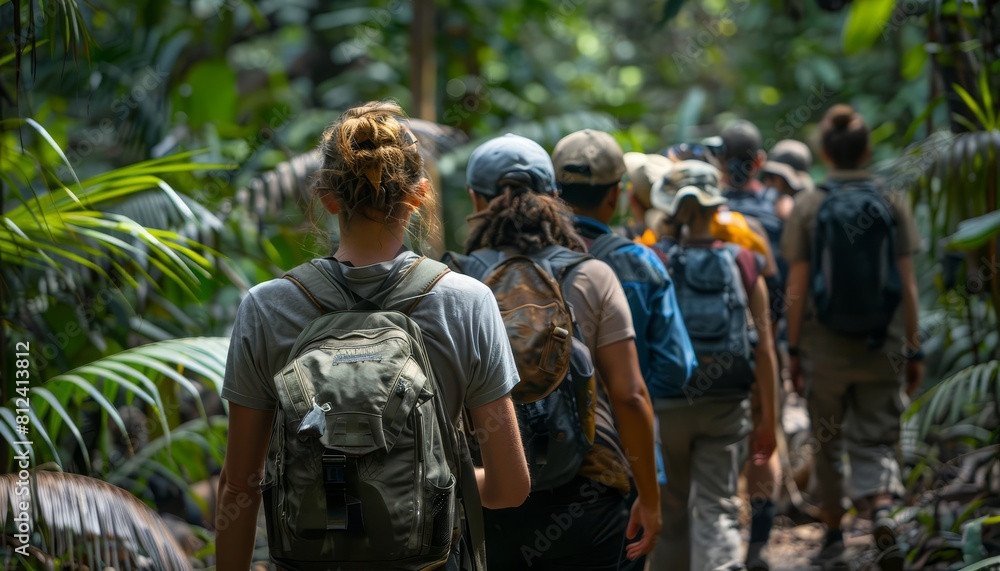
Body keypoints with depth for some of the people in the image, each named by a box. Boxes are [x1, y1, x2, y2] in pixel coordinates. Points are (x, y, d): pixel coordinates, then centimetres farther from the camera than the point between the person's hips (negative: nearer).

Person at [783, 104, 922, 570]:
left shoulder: (807, 206, -4)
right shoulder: (894, 203, -1)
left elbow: (797, 286, -5)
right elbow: (907, 284, -1)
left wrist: (793, 348, 3)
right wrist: (914, 349, 5)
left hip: (824, 346, 0)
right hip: (883, 346, 1)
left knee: (828, 443, 15)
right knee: (876, 441, 7)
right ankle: (881, 509, -20)